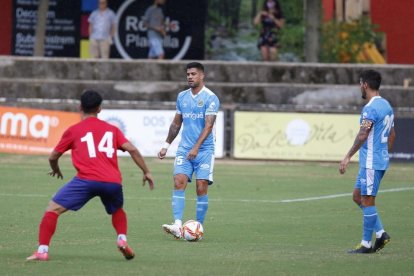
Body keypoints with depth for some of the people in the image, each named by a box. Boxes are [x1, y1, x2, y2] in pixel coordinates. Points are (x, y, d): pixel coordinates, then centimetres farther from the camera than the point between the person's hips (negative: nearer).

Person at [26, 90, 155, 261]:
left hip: (87, 180, -4)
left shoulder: (73, 130, 14)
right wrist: (146, 172, 17)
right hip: (113, 182, 4)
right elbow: (132, 149, 9)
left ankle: (42, 251, -9)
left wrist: (56, 170, 44)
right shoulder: (112, 129, 20)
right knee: (117, 210, 34)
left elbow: (53, 157, 22)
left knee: (53, 208, 4)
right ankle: (122, 239, 10)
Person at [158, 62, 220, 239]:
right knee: (179, 183, -13)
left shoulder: (210, 98, -7)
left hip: (204, 150, -4)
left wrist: (196, 148, -24)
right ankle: (178, 226, -22)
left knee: (201, 188, -5)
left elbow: (208, 125, -15)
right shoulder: (182, 97, 12)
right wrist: (166, 146, 19)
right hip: (184, 149, 4)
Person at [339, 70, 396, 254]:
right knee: (358, 196, 15)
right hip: (382, 159, 10)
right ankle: (380, 233, 11)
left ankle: (366, 244, 1)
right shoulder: (386, 105, 14)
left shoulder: (370, 108, -16)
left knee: (367, 201, -4)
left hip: (371, 162, -10)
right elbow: (392, 135, 20)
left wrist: (348, 157, -22)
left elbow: (363, 135, -23)